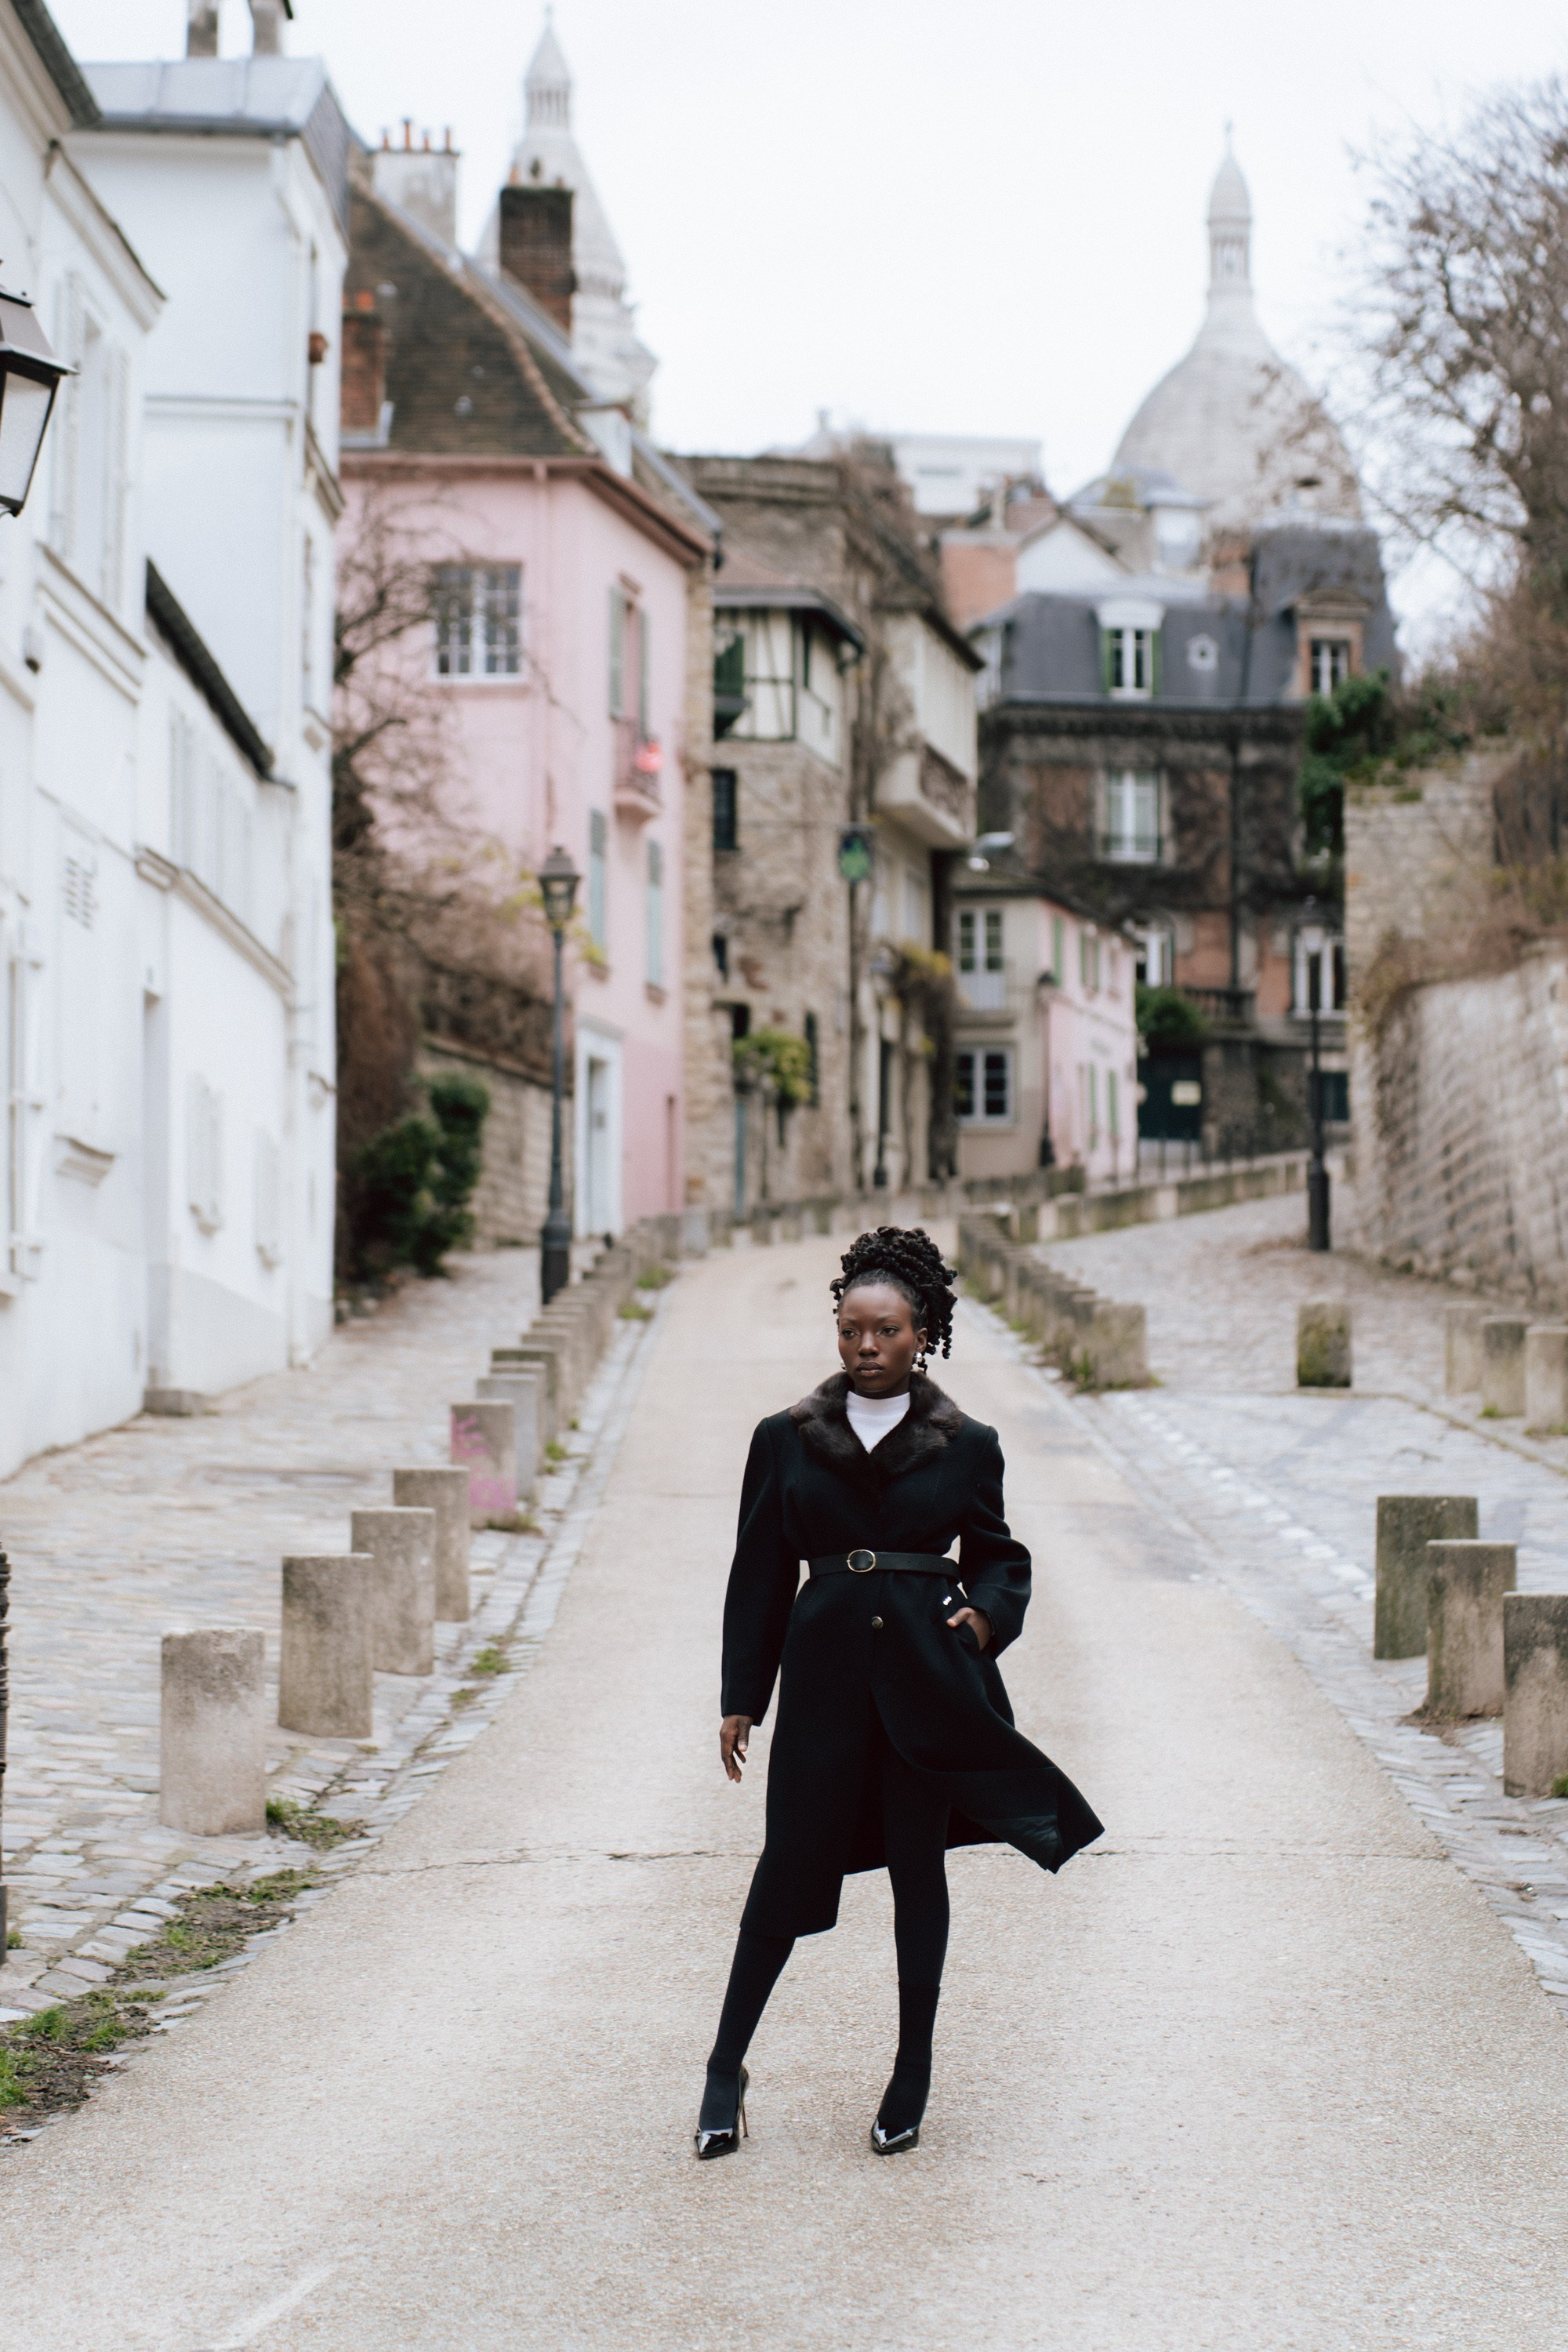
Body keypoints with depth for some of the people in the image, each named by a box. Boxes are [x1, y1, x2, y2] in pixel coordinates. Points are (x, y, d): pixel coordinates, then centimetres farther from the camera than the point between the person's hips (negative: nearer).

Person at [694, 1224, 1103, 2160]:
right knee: (792, 1862, -1)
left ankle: (913, 2075, 18)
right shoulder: (787, 1441, 6)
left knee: (918, 1865, 6)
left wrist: (987, 1613, -6)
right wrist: (741, 1698, 5)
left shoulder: (966, 1446, 5)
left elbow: (998, 1555, 16)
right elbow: (761, 1573, 8)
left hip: (929, 1672, 0)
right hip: (826, 1662, 0)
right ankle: (727, 2066, 11)